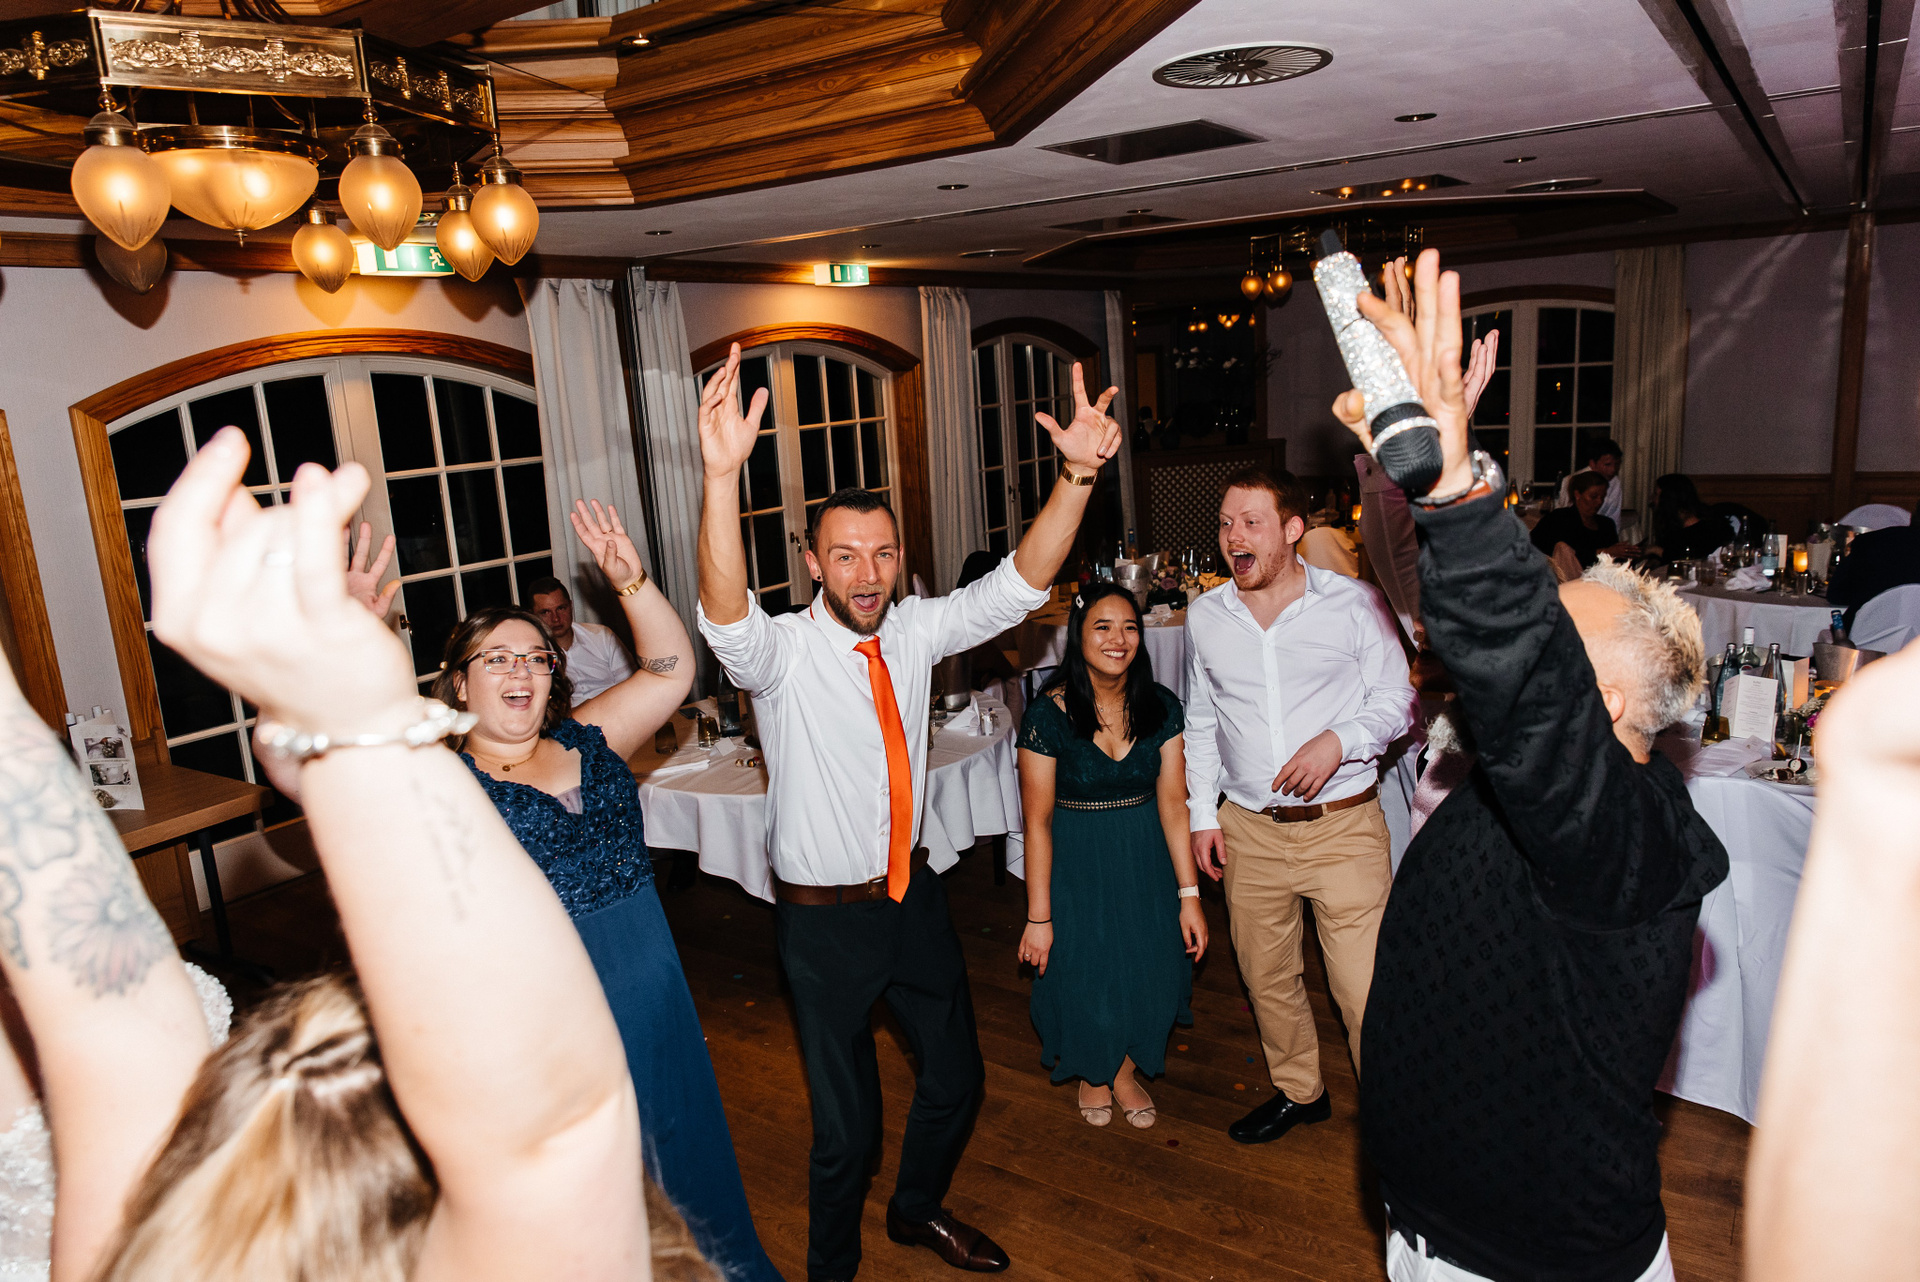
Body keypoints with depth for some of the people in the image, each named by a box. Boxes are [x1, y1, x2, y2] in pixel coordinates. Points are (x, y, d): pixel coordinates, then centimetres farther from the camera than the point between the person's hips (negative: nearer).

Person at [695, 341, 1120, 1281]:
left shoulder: (914, 631, -3)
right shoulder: (779, 651, -17)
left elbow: (1017, 586, -9)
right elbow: (725, 614, -39)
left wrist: (1078, 474, -24)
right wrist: (721, 474, -54)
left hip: (912, 895, 5)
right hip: (824, 915, -5)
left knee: (956, 1077, 19)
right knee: (846, 1122, 8)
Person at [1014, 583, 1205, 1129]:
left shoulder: (1161, 708, -8)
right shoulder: (1048, 714, -18)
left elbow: (1173, 802, -6)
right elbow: (1037, 821, -14)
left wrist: (1189, 895, -7)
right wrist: (1038, 916, -11)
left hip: (1147, 859, 3)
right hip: (1076, 863, -3)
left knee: (1149, 970, 11)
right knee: (1084, 975, 9)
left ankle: (1127, 1069, 43)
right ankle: (1092, 1074, 43)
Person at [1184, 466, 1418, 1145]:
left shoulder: (1355, 602, -5)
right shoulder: (1204, 615, 5)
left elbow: (1397, 698, 1)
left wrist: (1340, 741, -18)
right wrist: (1202, 813, 10)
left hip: (1343, 823, -3)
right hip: (1248, 830, 4)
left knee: (1366, 987, -4)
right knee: (1267, 978, 17)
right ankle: (1299, 1092, 40)